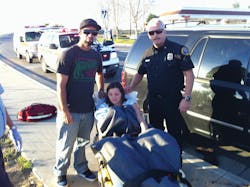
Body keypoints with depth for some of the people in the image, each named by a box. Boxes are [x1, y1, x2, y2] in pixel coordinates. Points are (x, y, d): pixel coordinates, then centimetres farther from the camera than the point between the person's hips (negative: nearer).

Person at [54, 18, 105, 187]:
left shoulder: (96, 55, 5)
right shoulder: (69, 54, -13)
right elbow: (61, 84, -15)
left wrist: (101, 90, 13)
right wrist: (64, 110, -19)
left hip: (88, 109, 5)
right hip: (70, 110, -5)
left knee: (83, 141, 20)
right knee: (66, 144, 9)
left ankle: (81, 168, 39)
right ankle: (61, 172, 30)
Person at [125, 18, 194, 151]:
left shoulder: (178, 50, -10)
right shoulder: (148, 54, 8)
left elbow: (189, 74, -12)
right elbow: (140, 73, 19)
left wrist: (187, 98, -18)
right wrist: (131, 87, 2)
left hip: (173, 101, -5)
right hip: (153, 100, 6)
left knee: (174, 135, 6)